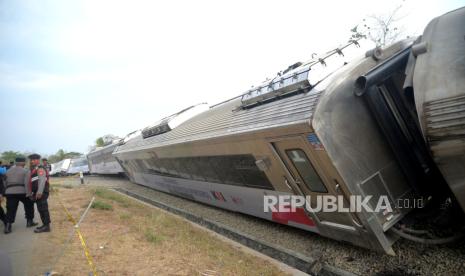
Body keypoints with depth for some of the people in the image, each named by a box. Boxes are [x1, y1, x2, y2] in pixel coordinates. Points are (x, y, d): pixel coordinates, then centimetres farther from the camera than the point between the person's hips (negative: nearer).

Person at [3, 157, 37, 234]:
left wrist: (5, 191, 22)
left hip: (10, 192, 4)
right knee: (29, 206, 17)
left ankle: (8, 227, -7)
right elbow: (27, 183, -10)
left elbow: (5, 182, 17)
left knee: (10, 209, 3)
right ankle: (29, 222, 22)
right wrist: (28, 193, -12)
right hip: (22, 192, -3)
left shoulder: (8, 171, 18)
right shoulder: (25, 171, 2)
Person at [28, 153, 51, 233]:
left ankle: (46, 226, -5)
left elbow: (42, 181, -21)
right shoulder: (34, 170, 22)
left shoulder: (40, 169, -10)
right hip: (37, 193, 10)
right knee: (41, 209, 14)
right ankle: (45, 224, 22)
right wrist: (34, 193, 24)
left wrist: (39, 192, -27)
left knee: (43, 209, -8)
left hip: (41, 193, -10)